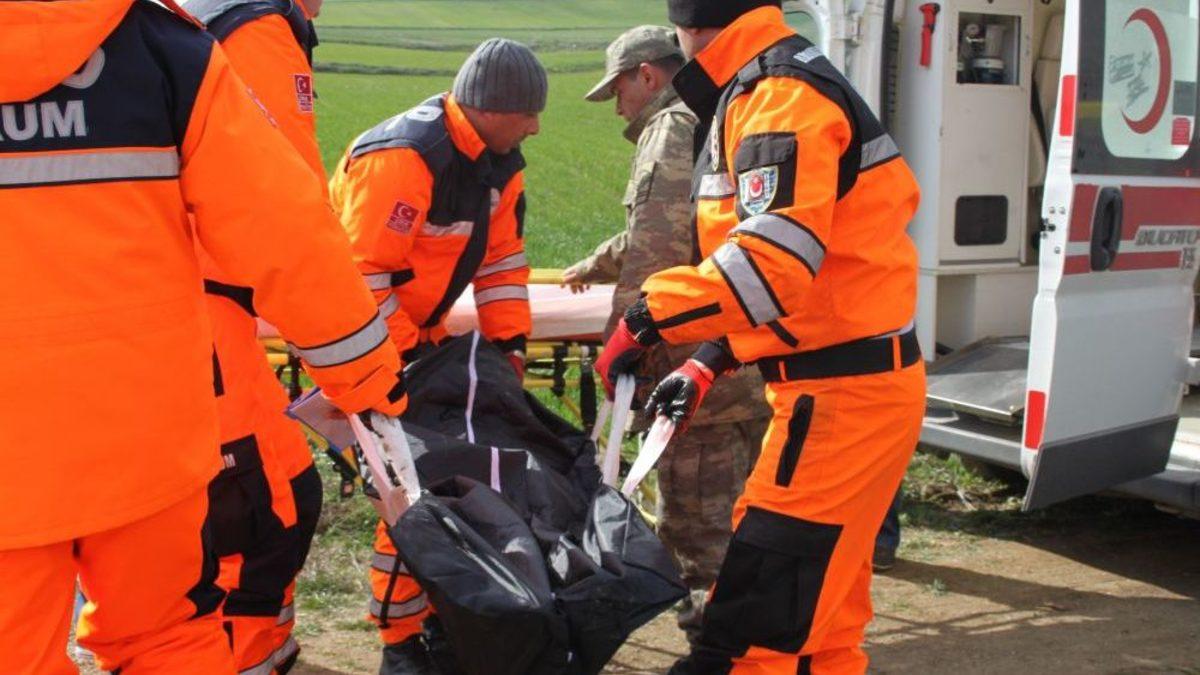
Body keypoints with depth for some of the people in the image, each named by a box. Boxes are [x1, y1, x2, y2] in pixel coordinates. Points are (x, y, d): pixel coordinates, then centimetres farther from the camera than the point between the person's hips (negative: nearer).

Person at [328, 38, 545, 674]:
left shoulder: (499, 162, 0)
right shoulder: (403, 157, -28)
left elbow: (502, 256, 8)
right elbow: (361, 274, -29)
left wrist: (510, 342, 2)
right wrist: (402, 359, -24)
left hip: (417, 330, 8)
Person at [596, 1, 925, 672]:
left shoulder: (782, 95, -14)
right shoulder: (759, 96, 18)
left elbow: (777, 255, -27)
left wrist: (650, 317, -21)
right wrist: (709, 363, 13)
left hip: (841, 393, -10)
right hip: (854, 386, 10)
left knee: (758, 614, -6)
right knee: (818, 611, 18)